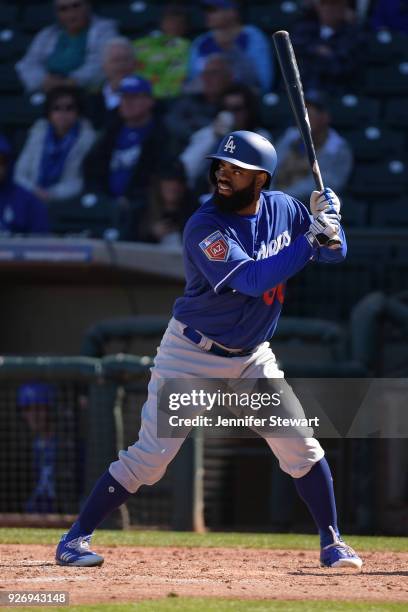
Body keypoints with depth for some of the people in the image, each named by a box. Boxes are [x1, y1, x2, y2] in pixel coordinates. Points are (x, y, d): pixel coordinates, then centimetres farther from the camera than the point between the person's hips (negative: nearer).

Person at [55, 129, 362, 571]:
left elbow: (334, 254, 7)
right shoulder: (205, 228, -22)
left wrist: (329, 223, -15)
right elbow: (252, 279, -33)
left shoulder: (283, 208, -3)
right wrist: (310, 239, -34)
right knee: (151, 455, -9)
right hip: (193, 354, -5)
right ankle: (75, 540, 0)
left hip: (252, 357, 5)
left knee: (300, 447, -1)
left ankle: (332, 543, 13)